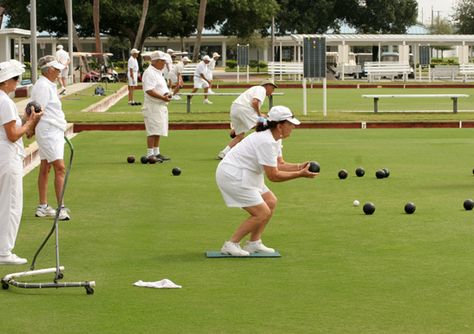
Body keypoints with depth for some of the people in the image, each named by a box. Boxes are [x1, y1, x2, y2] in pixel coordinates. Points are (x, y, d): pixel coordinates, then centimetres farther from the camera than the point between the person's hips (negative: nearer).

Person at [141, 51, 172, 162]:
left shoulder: (158, 72, 18)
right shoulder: (149, 73, -14)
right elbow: (149, 90, -23)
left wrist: (167, 94, 5)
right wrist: (162, 97, -22)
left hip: (161, 106, 10)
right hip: (153, 106, -10)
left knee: (158, 131, 14)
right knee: (153, 131, -10)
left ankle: (156, 153, 20)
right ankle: (150, 155, -9)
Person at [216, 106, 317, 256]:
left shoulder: (275, 138, 7)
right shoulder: (267, 142, -25)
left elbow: (279, 165, 9)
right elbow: (273, 176, -23)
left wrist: (299, 166, -6)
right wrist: (300, 174, -19)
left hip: (244, 175, 11)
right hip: (232, 176, -11)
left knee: (271, 202, 13)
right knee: (262, 214, -10)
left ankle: (254, 243, 18)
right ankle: (230, 245, -2)